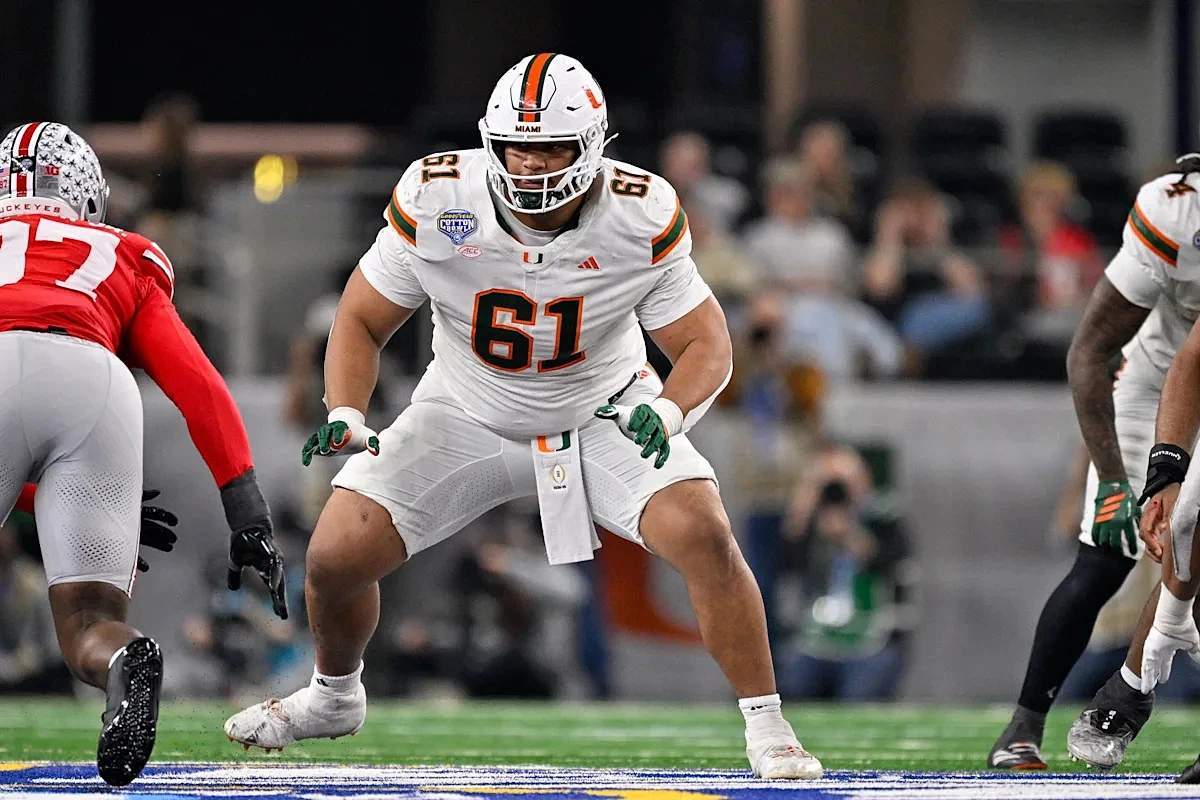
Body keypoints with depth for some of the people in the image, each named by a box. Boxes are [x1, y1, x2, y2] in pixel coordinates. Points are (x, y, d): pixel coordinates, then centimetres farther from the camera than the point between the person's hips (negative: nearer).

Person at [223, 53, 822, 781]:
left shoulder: (642, 219, -23)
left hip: (603, 413, -1)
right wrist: (346, 416, -27)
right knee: (336, 556, -8)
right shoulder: (437, 202, -22)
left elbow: (705, 344, -16)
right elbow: (363, 320, -9)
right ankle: (334, 697, 25)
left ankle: (766, 727, -8)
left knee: (704, 536, -24)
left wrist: (667, 413, -38)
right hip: (469, 415, 1)